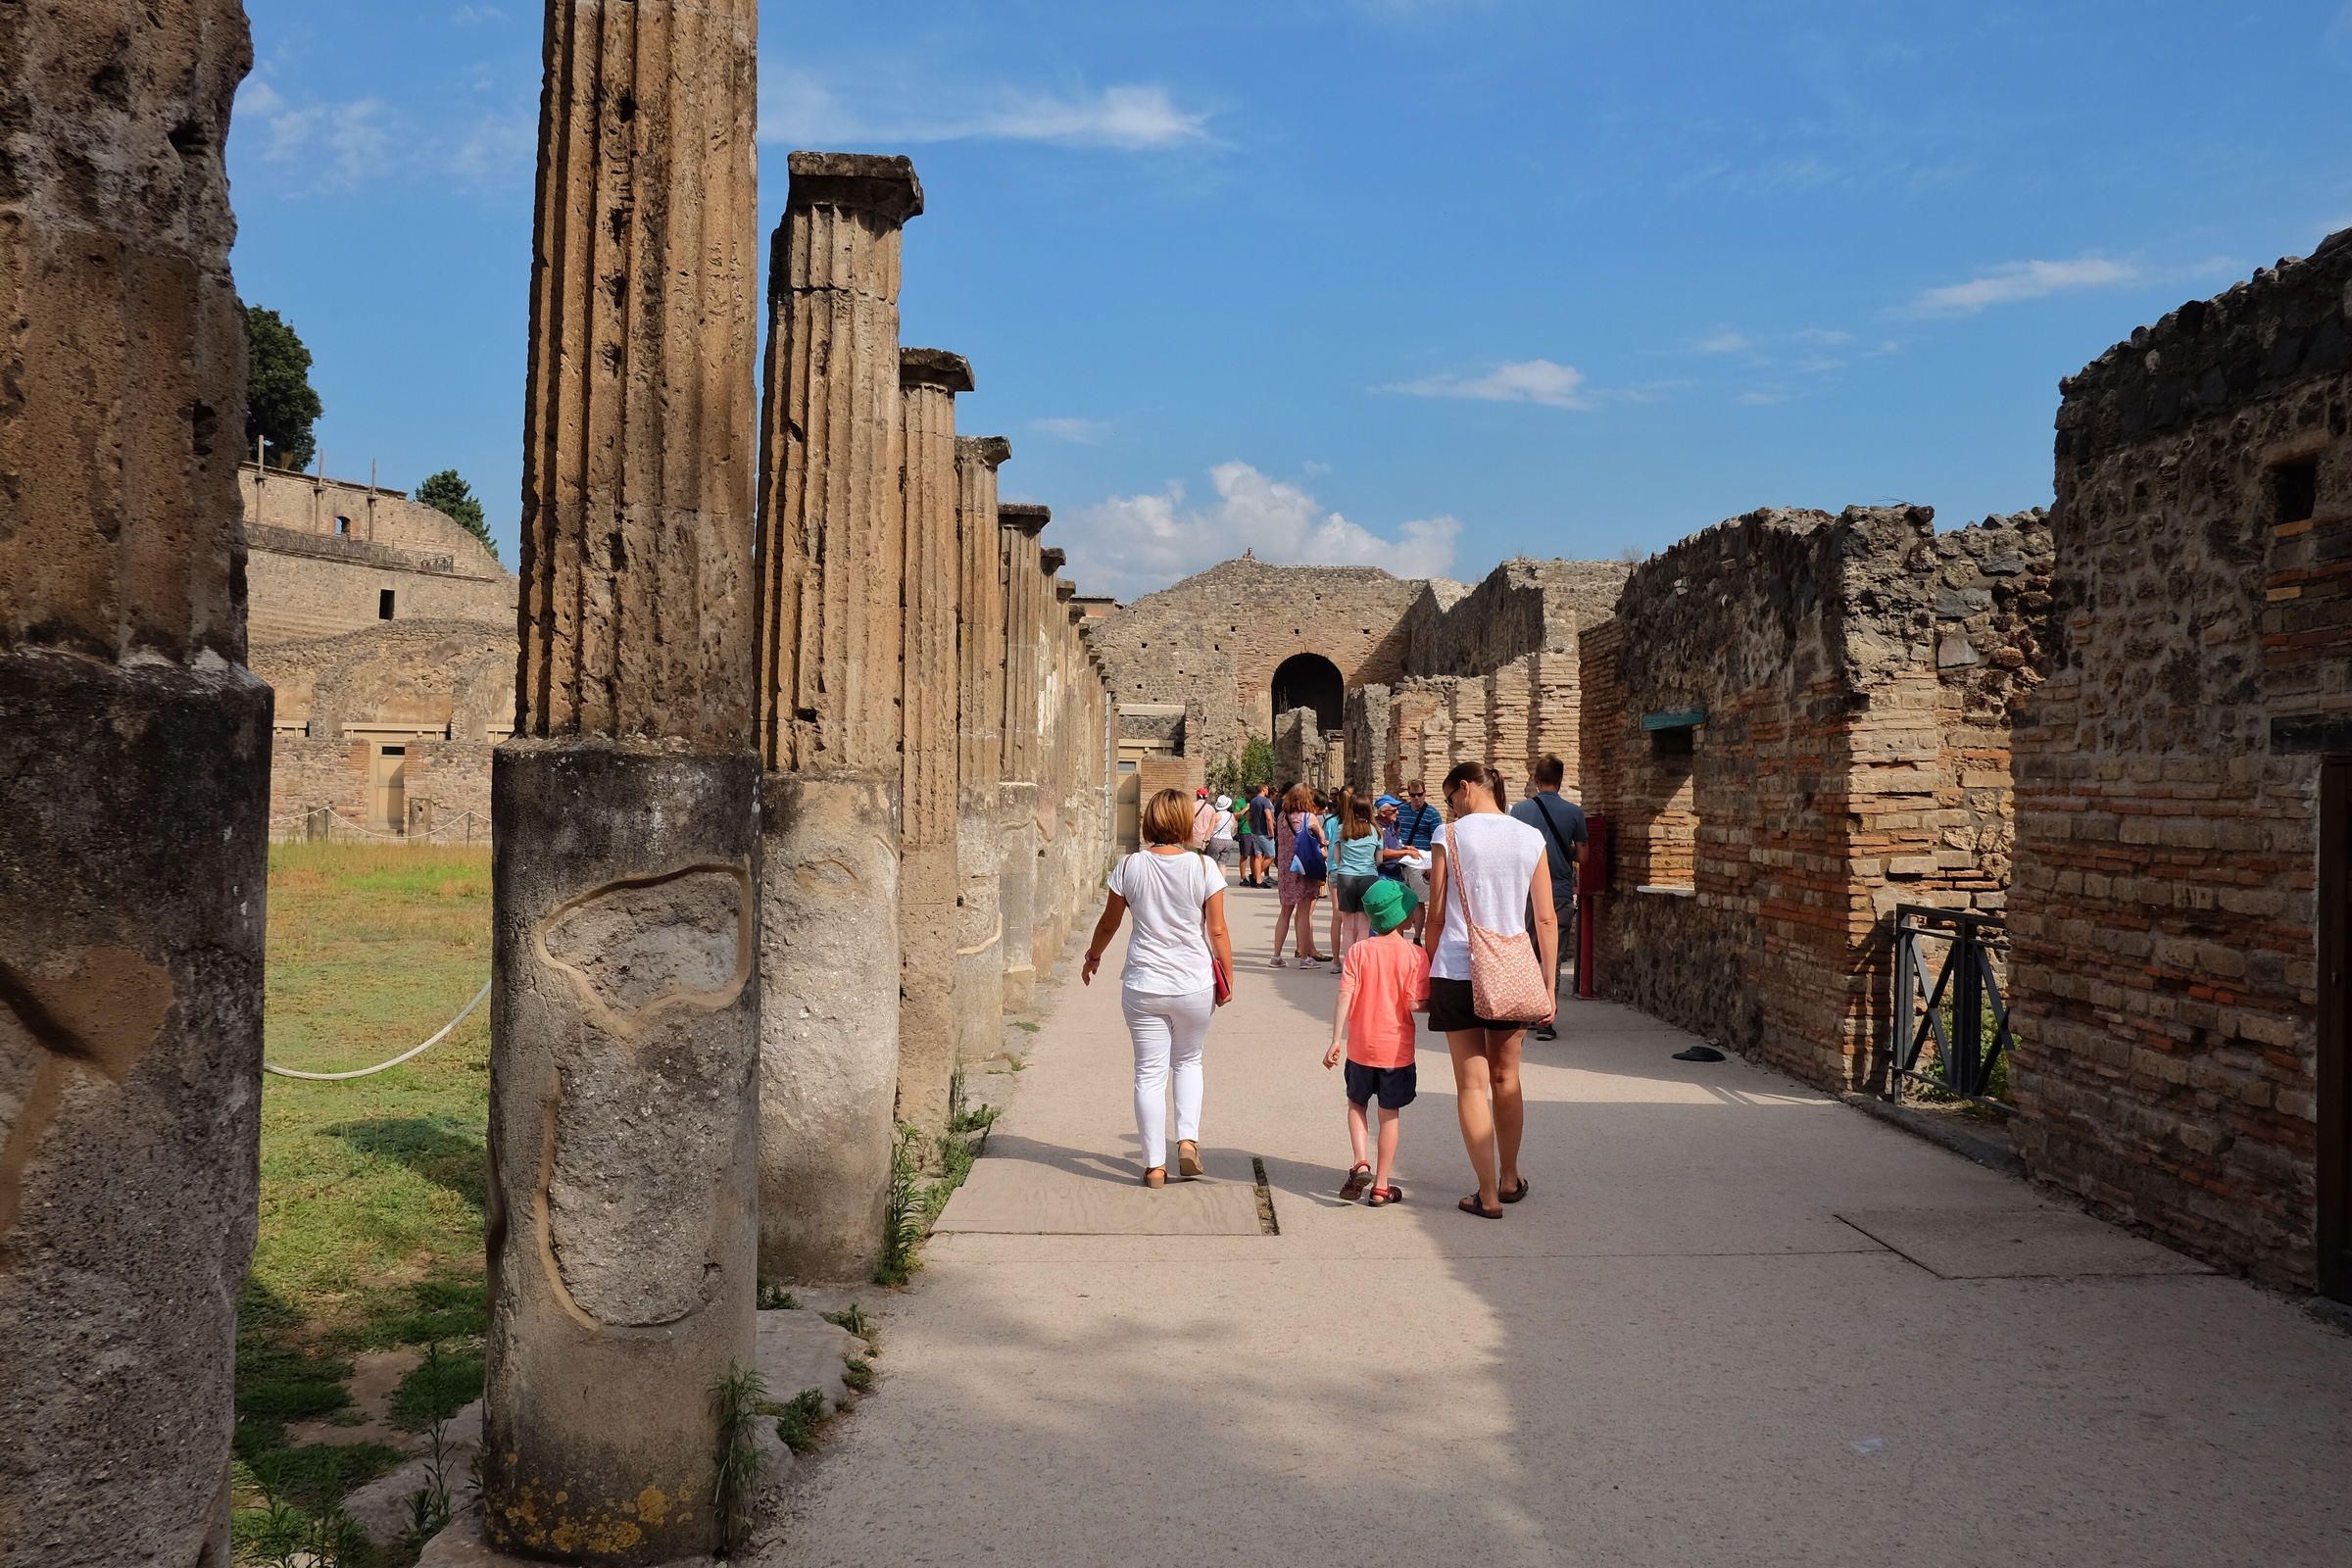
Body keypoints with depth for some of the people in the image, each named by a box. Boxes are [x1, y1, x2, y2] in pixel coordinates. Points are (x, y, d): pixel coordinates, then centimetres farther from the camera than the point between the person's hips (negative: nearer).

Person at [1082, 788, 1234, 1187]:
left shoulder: (1130, 866, -4)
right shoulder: (1203, 867, -7)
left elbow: (1109, 923, 8)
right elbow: (1217, 931, -6)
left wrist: (1092, 956, 25)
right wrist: (1227, 978, 6)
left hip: (1143, 986, 0)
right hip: (1194, 985, 0)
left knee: (1150, 1073, 8)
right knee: (1188, 1062, 22)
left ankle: (1154, 1165, 11)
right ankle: (1188, 1138, 7)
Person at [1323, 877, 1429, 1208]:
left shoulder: (1358, 951, -7)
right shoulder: (1415, 955, -11)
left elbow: (1345, 998, -12)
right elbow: (1416, 1004, -18)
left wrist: (1335, 1041, -7)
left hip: (1361, 1046, 1)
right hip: (1397, 1048, -1)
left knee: (1356, 1104, 21)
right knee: (1389, 1114, 10)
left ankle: (1360, 1163, 1)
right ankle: (1381, 1187, 14)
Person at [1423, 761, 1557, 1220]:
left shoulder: (1448, 836, -5)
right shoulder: (1531, 838, 3)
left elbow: (1436, 915, -3)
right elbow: (1546, 919, 3)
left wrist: (1429, 970, 10)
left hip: (1457, 971, -3)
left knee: (1472, 1084, 2)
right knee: (1505, 1078, 19)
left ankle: (1488, 1195, 3)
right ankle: (1509, 1179, 32)